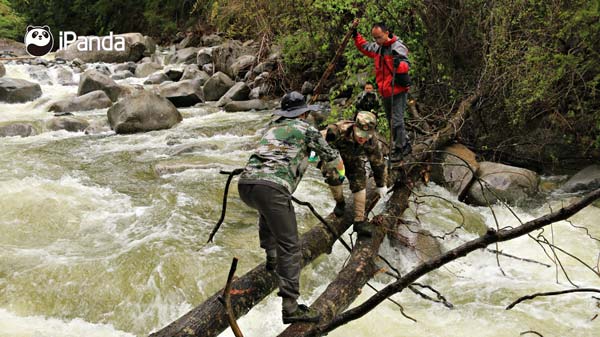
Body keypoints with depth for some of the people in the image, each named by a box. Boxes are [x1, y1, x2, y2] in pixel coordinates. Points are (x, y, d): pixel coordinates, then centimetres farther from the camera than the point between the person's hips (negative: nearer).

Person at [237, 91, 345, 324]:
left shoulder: (272, 127, 30)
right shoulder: (306, 129, 15)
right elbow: (333, 158, 23)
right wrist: (333, 176, 44)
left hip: (245, 183, 7)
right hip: (272, 187, -7)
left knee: (267, 212, 41)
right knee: (290, 246, -4)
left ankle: (272, 258, 44)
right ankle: (290, 307, -10)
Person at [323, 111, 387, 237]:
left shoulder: (373, 141, -31)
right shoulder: (338, 130, -45)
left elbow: (378, 162, -14)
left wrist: (381, 185, -2)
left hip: (354, 160, 1)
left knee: (360, 184, -12)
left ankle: (360, 221, -6)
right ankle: (339, 203, 19)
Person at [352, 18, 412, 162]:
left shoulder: (398, 47, -14)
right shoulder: (377, 47, 9)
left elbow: (406, 65, -26)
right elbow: (363, 45, 28)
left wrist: (399, 64, -48)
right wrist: (355, 32, 19)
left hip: (397, 91, -8)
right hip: (385, 92, 9)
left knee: (396, 121, -7)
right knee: (391, 121, 17)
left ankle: (398, 149, 1)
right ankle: (405, 145, 30)